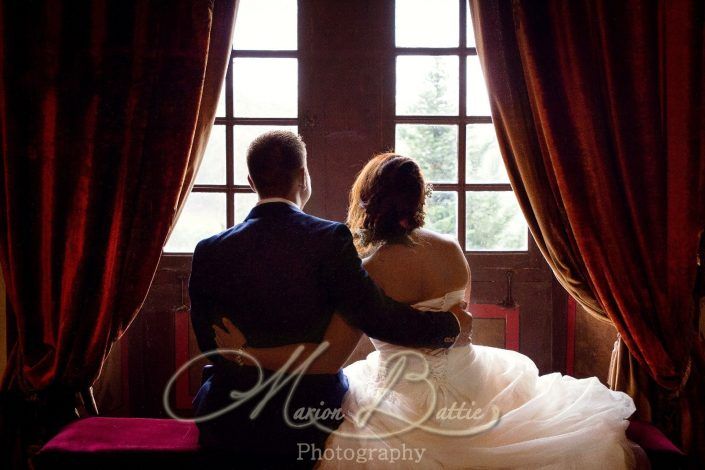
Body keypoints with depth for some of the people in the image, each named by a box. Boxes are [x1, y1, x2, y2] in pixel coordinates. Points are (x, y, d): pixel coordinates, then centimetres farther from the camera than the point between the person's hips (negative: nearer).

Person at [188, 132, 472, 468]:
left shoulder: (209, 251, -9)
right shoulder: (329, 239, -17)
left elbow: (210, 347, -1)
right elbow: (377, 317, -19)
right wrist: (451, 326, -3)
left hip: (231, 428, 2)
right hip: (313, 425, -1)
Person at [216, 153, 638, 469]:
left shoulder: (369, 270, -20)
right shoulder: (452, 249, -2)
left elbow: (330, 358, -21)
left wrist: (249, 352, -16)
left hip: (414, 402, -5)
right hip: (470, 381, 5)